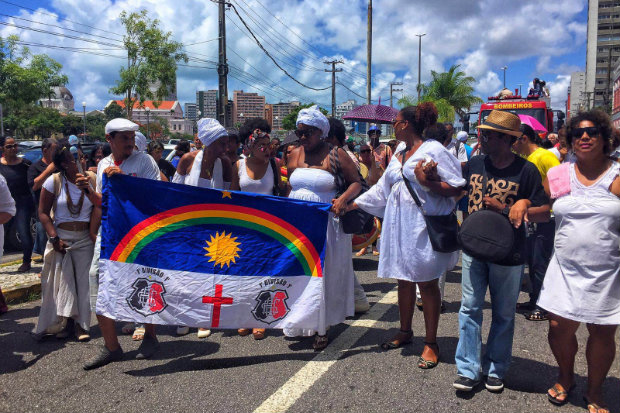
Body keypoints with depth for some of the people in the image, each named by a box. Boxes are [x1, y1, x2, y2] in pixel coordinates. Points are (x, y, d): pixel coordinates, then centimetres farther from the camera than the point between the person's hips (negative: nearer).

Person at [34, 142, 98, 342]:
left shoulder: (92, 179, -4)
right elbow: (43, 213, -2)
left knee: (84, 280, 3)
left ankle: (81, 324, 14)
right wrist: (54, 238, -8)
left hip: (85, 238, 0)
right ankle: (62, 322, 20)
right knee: (61, 280, 5)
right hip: (61, 237, 0)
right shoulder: (54, 181, -4)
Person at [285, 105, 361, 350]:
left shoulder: (336, 155, -5)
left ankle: (322, 329, 15)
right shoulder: (294, 155, 9)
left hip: (326, 223, -4)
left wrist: (344, 198, -23)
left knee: (325, 274, 4)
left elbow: (356, 182, -4)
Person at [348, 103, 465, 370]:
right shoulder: (398, 155, 16)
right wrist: (352, 204, 13)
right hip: (399, 225, 7)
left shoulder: (433, 150, -7)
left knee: (427, 282, 0)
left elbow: (458, 187, -11)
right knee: (404, 279, 14)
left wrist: (427, 182, -23)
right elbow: (382, 189, 19)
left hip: (424, 226, -7)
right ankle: (405, 332, 30)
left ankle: (430, 343, 12)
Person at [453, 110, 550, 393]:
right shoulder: (474, 164, 2)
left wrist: (506, 209, -25)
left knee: (503, 314, 11)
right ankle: (469, 370, 13)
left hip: (508, 255, -3)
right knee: (469, 308, 4)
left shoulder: (526, 170, -11)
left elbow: (546, 212, -12)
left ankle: (495, 370, 26)